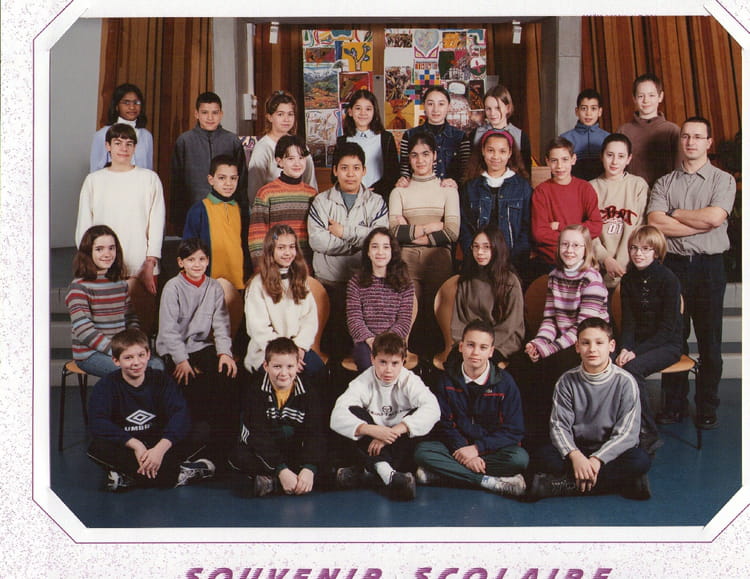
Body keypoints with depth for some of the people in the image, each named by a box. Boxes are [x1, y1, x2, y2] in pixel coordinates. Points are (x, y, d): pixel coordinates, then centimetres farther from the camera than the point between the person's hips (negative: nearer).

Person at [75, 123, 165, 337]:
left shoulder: (149, 179, 6)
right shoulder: (94, 180, 10)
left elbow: (157, 224, 4)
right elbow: (83, 226, 10)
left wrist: (150, 264, -4)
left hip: (141, 269, -1)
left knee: (143, 325, -3)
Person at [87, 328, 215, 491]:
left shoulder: (161, 380, -5)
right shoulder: (106, 386, -9)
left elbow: (180, 413, -18)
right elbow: (97, 423, -24)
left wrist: (161, 448, -35)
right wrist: (136, 445, -33)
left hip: (158, 443, 2)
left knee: (196, 436, -21)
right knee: (97, 448, -33)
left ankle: (127, 477, -27)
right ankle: (176, 474, -31)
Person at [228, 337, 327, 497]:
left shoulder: (307, 395, -4)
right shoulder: (256, 393, -9)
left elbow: (315, 435, -13)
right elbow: (258, 436, -19)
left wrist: (309, 469, -33)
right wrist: (281, 470, -33)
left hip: (295, 456, 2)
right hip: (263, 456, -1)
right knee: (238, 456, -31)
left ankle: (271, 483, -32)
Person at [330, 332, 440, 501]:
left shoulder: (410, 381, -6)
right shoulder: (363, 383, -7)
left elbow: (432, 409, -25)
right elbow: (337, 417, -21)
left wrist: (396, 430, -35)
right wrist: (371, 430, -38)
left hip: (401, 445, 0)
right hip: (374, 445, 0)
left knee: (418, 416, -24)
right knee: (354, 412, -22)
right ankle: (388, 474, -42)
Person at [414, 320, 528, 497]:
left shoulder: (504, 382, -6)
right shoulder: (448, 379, -2)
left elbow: (513, 431, -8)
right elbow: (445, 424, -2)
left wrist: (477, 448, -19)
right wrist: (462, 449, -21)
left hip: (491, 447, -1)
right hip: (457, 445, 1)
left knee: (519, 458, -32)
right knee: (422, 451, -27)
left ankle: (441, 472, -28)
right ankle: (491, 481, -29)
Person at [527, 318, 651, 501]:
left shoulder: (625, 382, -8)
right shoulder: (567, 381, -3)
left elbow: (626, 432, -12)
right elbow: (559, 425, -8)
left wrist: (597, 460, -25)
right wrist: (575, 456, -27)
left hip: (610, 452, 0)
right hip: (576, 449, 0)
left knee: (641, 460, -31)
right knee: (545, 456, -27)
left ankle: (564, 484, -29)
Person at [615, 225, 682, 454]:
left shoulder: (668, 279, -10)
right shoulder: (629, 279, 6)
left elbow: (668, 328, -13)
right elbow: (628, 321, 3)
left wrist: (636, 352, -21)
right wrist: (625, 348, -17)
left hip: (667, 344, -4)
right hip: (638, 342, 4)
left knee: (632, 367, -32)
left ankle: (648, 435, -20)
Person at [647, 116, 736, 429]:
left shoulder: (723, 180, 5)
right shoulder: (664, 183, 9)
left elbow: (714, 216, -14)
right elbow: (655, 223, -6)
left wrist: (675, 214, -3)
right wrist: (700, 223, -9)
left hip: (709, 266, -1)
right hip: (674, 263, 1)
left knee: (709, 341, 4)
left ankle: (707, 407, 15)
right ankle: (674, 405, 16)